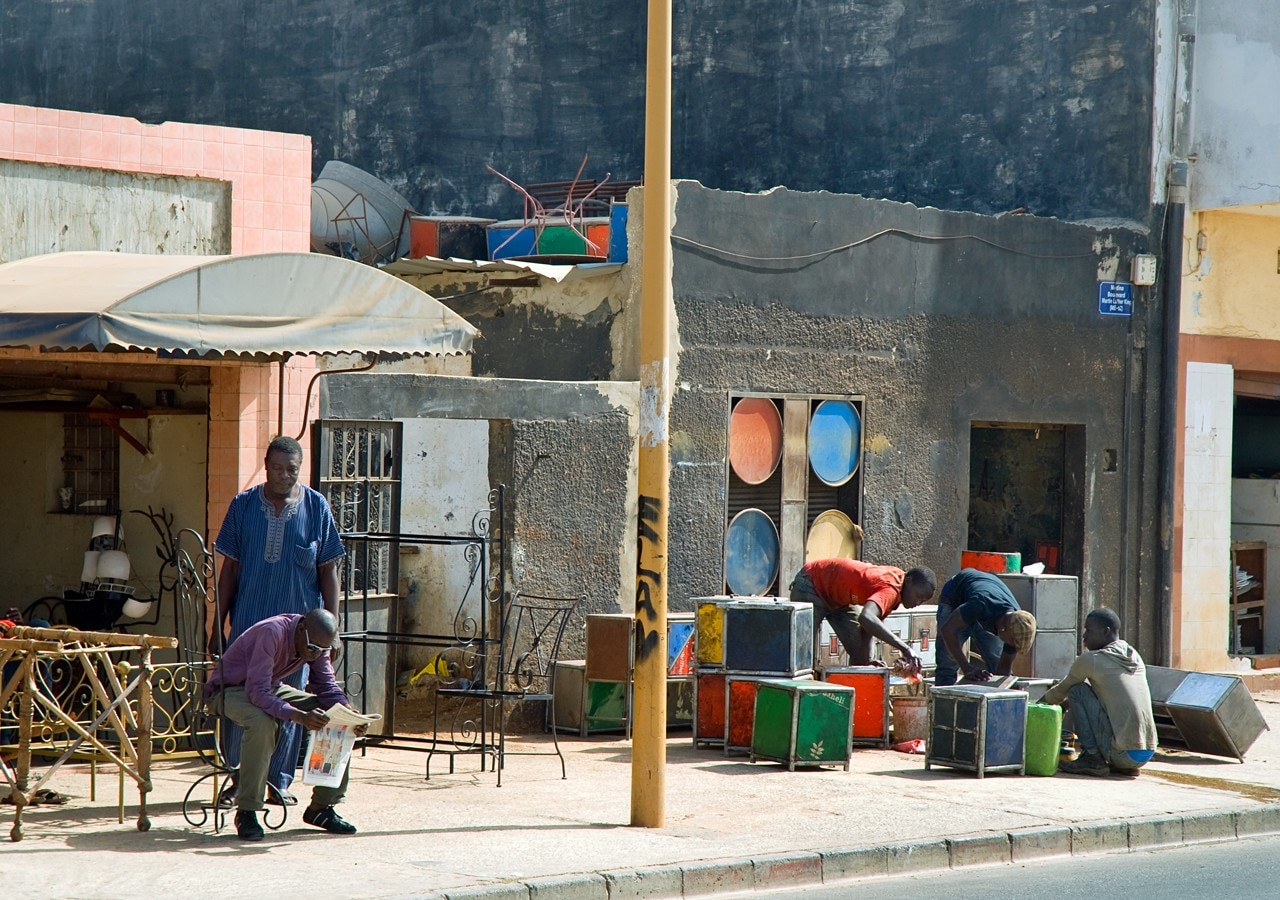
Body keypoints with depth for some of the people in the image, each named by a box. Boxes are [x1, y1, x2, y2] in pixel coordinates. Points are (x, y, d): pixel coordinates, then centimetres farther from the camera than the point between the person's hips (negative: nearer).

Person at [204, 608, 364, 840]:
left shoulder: (316, 642, -10)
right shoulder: (272, 633, -33)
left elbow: (326, 685, -1)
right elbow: (256, 691, -38)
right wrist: (299, 716, -50)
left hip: (271, 687, 7)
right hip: (231, 689, -7)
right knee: (262, 723, -39)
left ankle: (322, 806, 1)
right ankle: (246, 811, -28)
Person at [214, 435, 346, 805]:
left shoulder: (316, 507, 2)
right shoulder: (244, 505, 3)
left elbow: (328, 571, 4)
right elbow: (230, 567, 7)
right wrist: (219, 621, 4)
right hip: (248, 622, 0)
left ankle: (280, 781, 15)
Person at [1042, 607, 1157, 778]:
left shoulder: (1090, 660, -5)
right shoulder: (1135, 657, 15)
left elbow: (1061, 691, 11)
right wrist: (1067, 703, 36)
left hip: (1121, 753, -7)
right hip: (1148, 754, 7)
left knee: (1077, 690, 3)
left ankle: (1092, 759, -1)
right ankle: (1126, 767, 17)